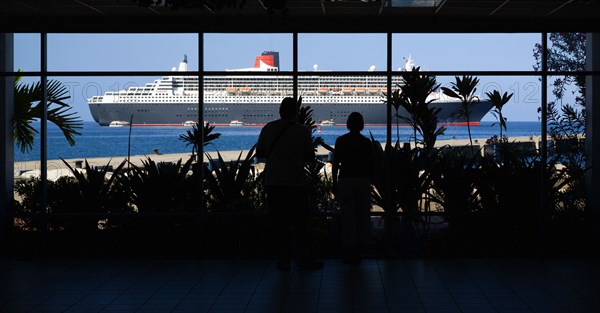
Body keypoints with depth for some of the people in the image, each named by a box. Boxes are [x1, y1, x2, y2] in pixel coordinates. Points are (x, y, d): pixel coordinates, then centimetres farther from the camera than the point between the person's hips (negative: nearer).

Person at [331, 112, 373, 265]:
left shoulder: (341, 140, -2)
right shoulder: (366, 142, 3)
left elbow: (335, 164, -2)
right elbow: (370, 165, 5)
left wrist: (334, 184, 5)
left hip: (345, 181, -2)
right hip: (363, 181, 2)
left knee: (348, 217, 1)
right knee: (363, 216, 9)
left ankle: (352, 253, 0)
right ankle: (358, 252, 12)